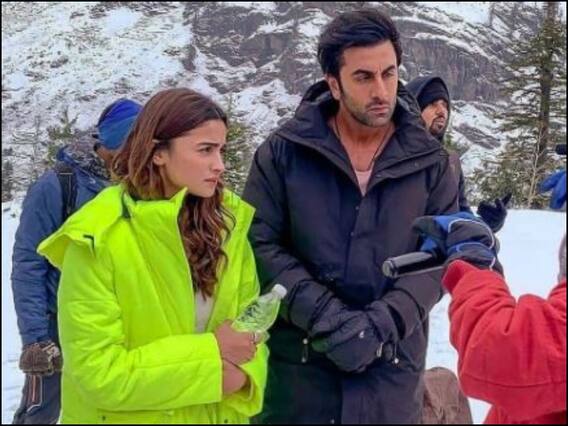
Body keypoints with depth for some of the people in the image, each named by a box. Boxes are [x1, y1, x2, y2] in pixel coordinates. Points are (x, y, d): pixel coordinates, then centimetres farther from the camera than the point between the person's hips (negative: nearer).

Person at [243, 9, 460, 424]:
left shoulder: (430, 161, 2)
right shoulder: (284, 151, -2)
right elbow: (259, 243, -6)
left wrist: (381, 324, -16)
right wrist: (324, 316, -16)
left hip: (392, 368, 1)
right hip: (296, 365, -1)